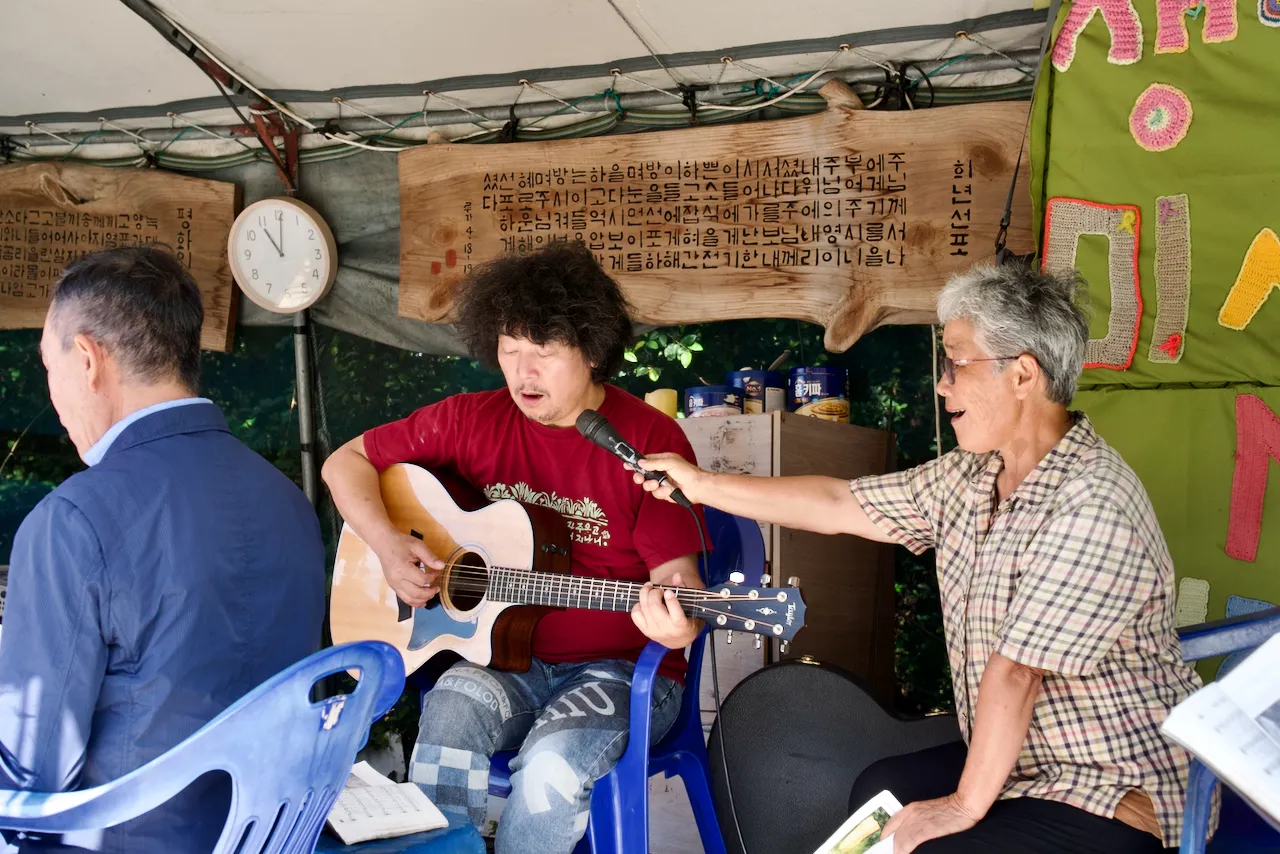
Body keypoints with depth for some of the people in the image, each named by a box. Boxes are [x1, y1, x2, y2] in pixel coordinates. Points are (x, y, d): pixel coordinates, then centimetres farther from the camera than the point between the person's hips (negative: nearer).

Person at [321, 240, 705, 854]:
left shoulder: (649, 441, -10)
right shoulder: (470, 421, 1)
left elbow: (676, 571, -10)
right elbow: (346, 462, 10)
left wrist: (678, 622, -33)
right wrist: (387, 544, -7)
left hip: (620, 669, -2)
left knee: (554, 763, -32)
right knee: (452, 710, -31)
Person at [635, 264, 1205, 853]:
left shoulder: (1093, 507, -26)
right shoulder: (971, 477, 3)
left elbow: (1014, 671, -26)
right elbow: (842, 506, 8)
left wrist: (964, 806, -20)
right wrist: (702, 484, 11)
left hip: (1115, 798, -8)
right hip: (1019, 762, 8)